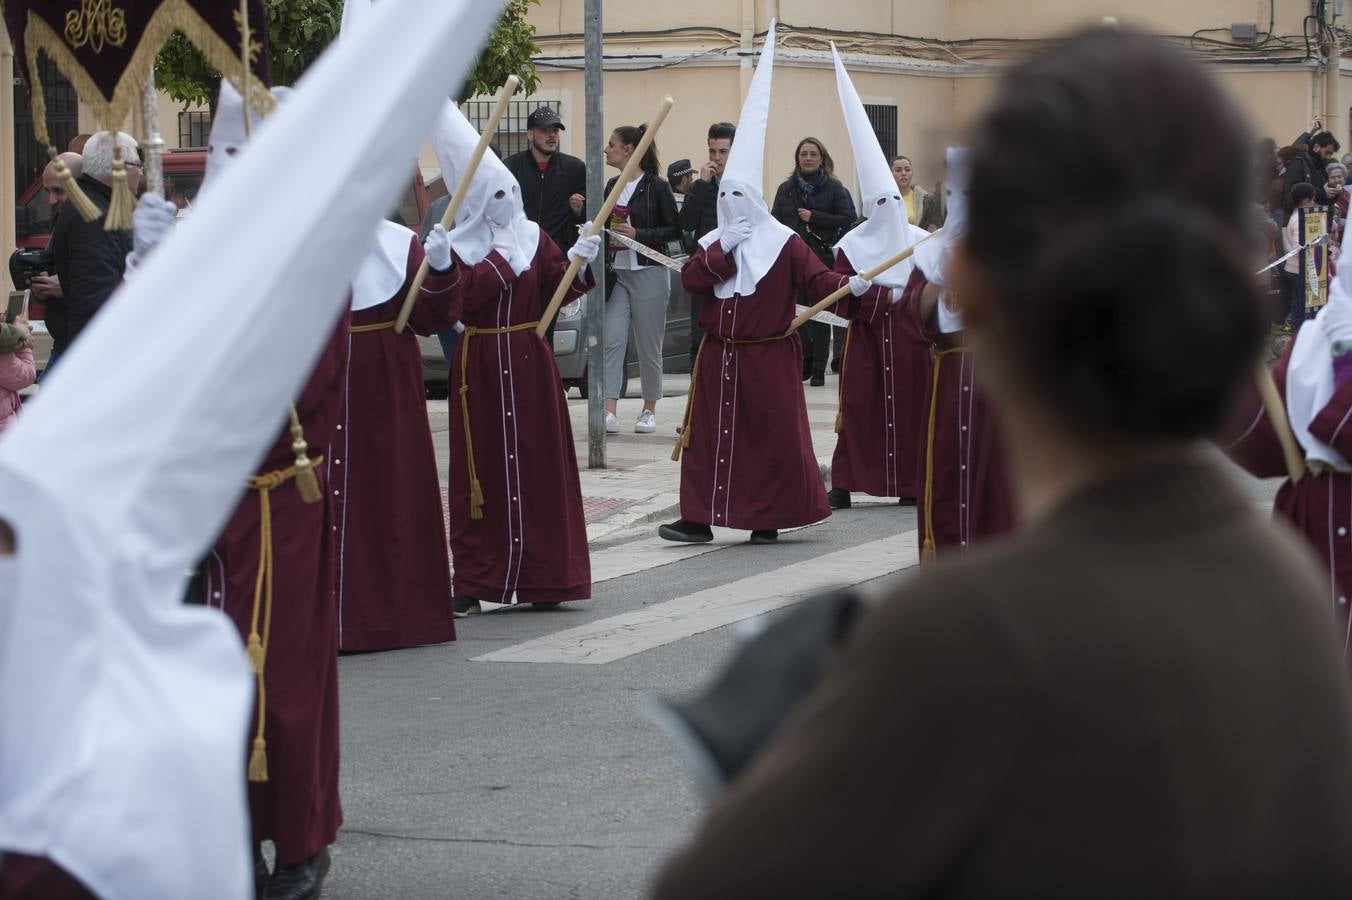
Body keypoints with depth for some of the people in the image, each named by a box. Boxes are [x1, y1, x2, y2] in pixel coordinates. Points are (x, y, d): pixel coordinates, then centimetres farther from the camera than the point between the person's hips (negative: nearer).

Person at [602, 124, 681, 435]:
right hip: (616, 272, 6)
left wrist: (638, 234, -17)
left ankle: (649, 410, 15)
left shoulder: (656, 186, -6)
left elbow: (675, 229, -7)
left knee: (648, 345, 2)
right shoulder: (613, 185, 13)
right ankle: (609, 411, -13)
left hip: (648, 273, -5)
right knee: (612, 341, -7)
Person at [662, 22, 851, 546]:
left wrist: (848, 285, -32)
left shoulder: (783, 243, -4)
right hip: (718, 357, 5)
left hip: (768, 359, -4)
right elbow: (691, 280, -6)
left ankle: (769, 519, 8)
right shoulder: (713, 243, 10)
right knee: (708, 435, 3)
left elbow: (816, 278, -14)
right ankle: (700, 519, 7)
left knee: (774, 437, -1)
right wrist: (722, 249, -15)